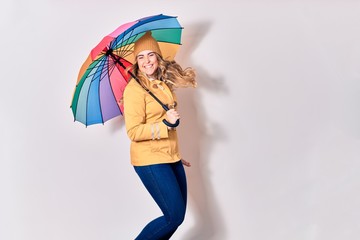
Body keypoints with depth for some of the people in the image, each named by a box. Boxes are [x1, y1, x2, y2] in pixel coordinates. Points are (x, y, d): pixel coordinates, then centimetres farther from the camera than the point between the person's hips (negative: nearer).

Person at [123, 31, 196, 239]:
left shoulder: (163, 84, 12)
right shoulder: (134, 89, -13)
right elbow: (133, 132, -18)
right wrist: (166, 124, -26)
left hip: (171, 158, 8)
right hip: (150, 160, -8)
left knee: (178, 216, 11)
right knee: (174, 217, -9)